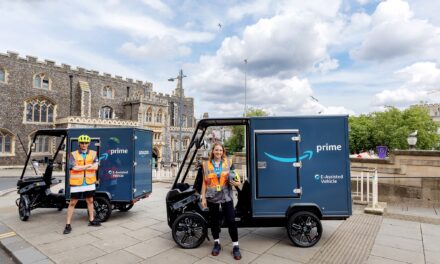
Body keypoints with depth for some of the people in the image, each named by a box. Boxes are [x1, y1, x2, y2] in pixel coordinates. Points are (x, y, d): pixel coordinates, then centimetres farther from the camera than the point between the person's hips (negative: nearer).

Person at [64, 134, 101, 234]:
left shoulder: (93, 153, 1)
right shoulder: (73, 154, -4)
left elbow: (95, 167, -10)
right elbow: (74, 168, -18)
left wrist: (81, 167, -14)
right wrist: (89, 165, -13)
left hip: (89, 182, 3)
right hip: (76, 183, -3)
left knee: (90, 201, 15)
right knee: (72, 203, 5)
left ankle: (91, 220, 30)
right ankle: (68, 225, 15)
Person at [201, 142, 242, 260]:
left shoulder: (228, 162, 2)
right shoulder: (206, 164, 3)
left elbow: (234, 177, 9)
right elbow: (204, 182, 5)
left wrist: (237, 182, -14)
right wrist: (203, 197, 1)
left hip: (226, 197, -1)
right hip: (212, 197, 1)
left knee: (231, 221, -1)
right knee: (214, 220, 12)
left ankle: (235, 246, 13)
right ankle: (217, 243, 30)